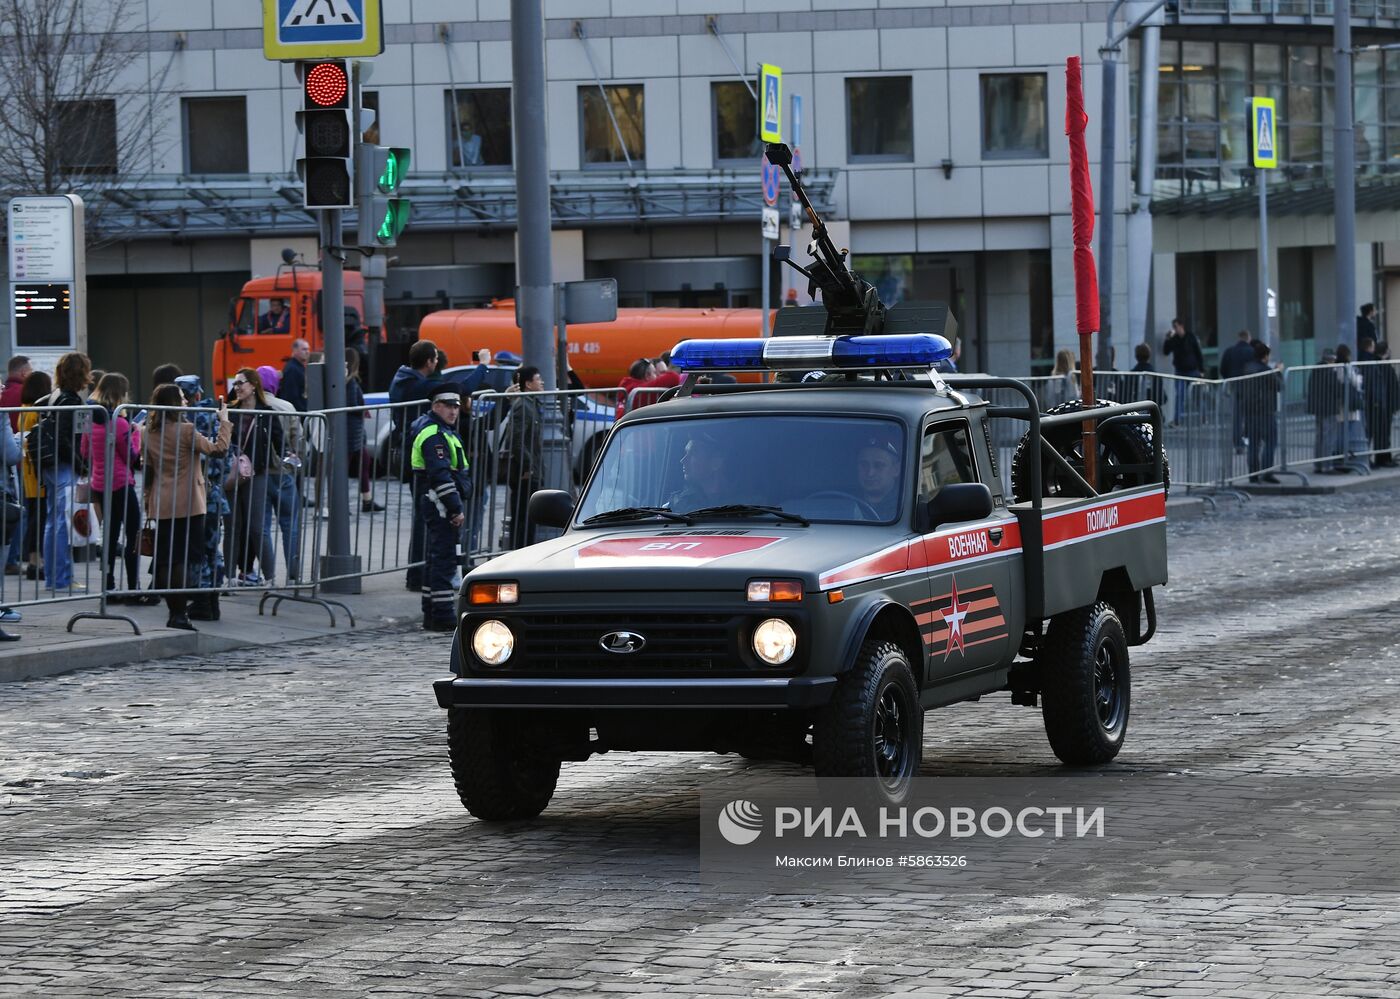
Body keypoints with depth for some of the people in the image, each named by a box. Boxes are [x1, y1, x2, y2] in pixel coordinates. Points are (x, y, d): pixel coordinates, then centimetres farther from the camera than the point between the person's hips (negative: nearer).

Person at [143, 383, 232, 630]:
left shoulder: (150, 433, 5)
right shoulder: (185, 431, -13)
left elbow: (147, 468, 13)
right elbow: (217, 448, -15)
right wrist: (224, 422, -2)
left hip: (160, 506, 5)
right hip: (187, 505, -5)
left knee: (164, 560, 7)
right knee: (182, 560, -2)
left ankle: (174, 612, 10)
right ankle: (180, 614, -3)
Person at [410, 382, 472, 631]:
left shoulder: (444, 432, 20)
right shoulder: (434, 435, -15)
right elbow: (440, 475, -22)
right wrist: (456, 508, -22)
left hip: (438, 507, 11)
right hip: (440, 505, -11)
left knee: (435, 560, 14)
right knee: (444, 561, -10)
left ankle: (431, 617, 19)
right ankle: (442, 617, -11)